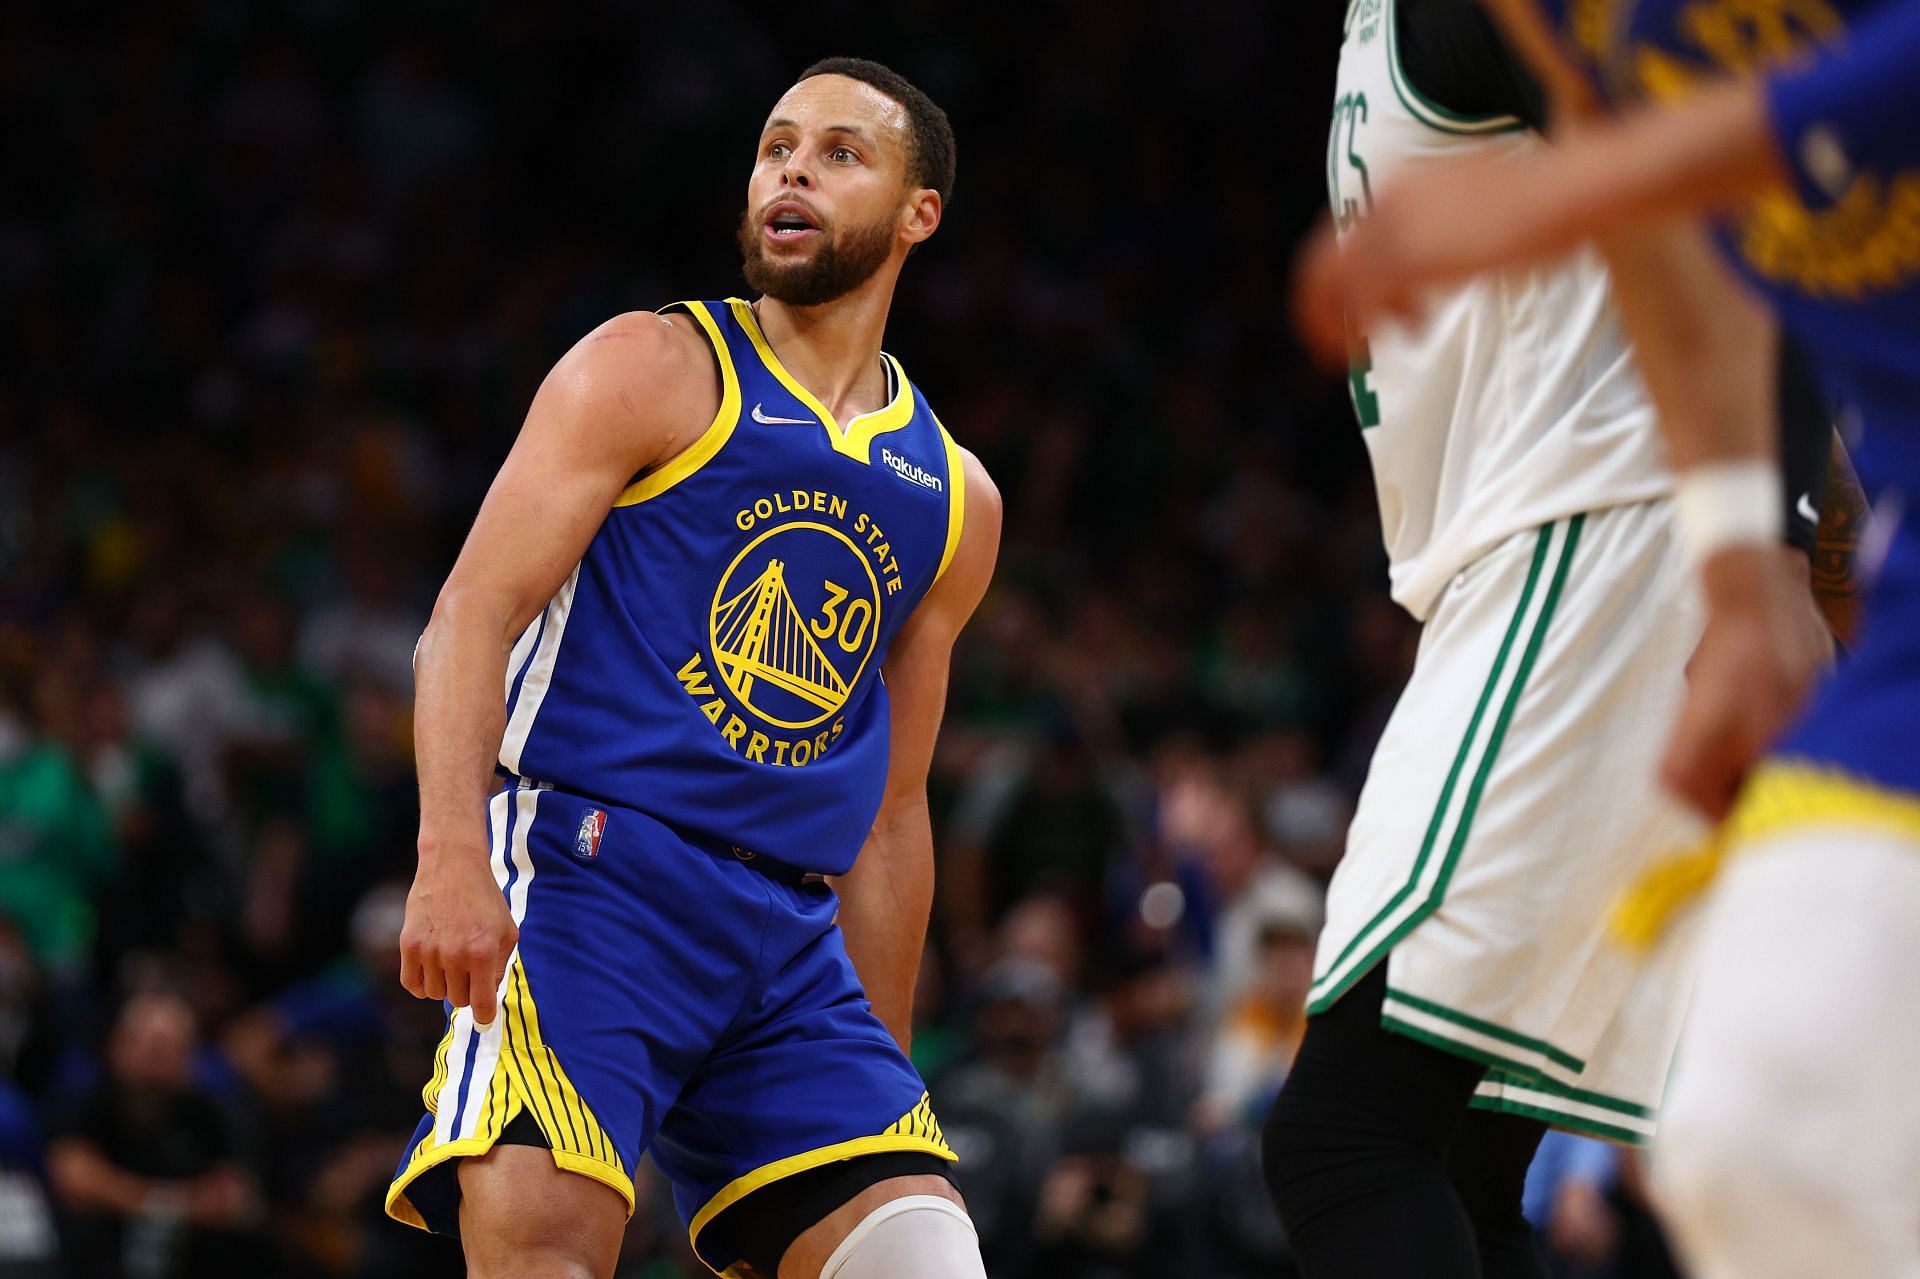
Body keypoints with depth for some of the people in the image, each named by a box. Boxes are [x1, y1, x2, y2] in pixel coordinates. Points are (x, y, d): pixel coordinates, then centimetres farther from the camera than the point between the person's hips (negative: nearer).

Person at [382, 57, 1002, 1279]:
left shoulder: (956, 500, 19)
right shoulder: (653, 372, 3)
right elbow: (469, 621, -6)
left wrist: (883, 1065, 22)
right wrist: (451, 857, -22)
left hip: (789, 936, 5)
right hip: (587, 865, -5)